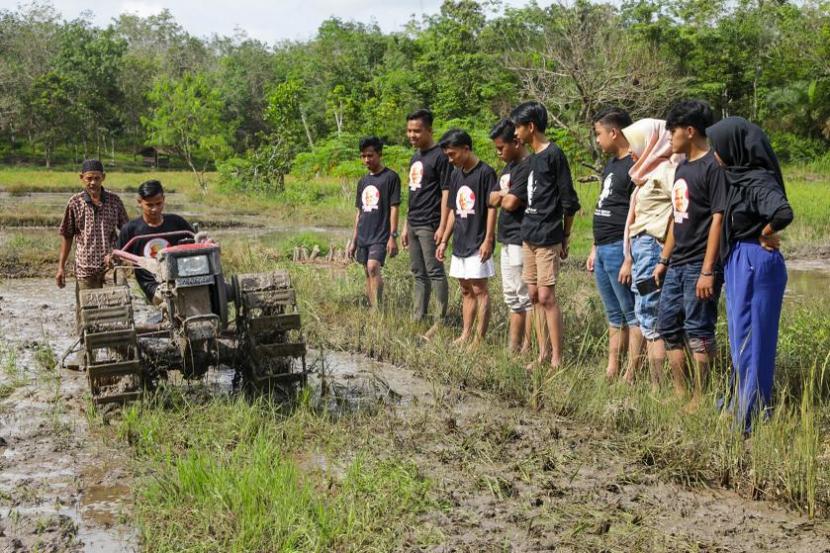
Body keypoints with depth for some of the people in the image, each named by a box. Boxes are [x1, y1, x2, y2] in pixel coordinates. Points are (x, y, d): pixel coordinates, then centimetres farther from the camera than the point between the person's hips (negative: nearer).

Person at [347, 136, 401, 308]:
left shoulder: (391, 177, -5)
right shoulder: (363, 181, 15)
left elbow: (394, 208, -8)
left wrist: (393, 236, -14)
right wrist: (354, 241, 17)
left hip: (380, 235, -7)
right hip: (364, 236, 7)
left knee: (373, 268, -22)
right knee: (368, 274, 9)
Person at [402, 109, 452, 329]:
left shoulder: (440, 156, -10)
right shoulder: (415, 157, 15)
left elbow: (446, 192, -14)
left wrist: (442, 226, -19)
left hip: (429, 224, -9)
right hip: (413, 224, 9)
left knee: (435, 272, -6)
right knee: (419, 274, 13)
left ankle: (441, 320, -2)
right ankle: (417, 317, 19)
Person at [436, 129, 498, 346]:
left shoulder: (485, 173, -11)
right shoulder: (456, 175, 13)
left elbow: (492, 208, -13)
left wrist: (488, 240, -18)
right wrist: (444, 241, 16)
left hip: (478, 243, -8)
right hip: (460, 243, 8)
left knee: (479, 289, -5)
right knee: (466, 290, 12)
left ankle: (479, 339, -2)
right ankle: (466, 334, 17)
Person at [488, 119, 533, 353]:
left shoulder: (527, 167, -15)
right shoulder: (508, 167, 16)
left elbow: (511, 203, -20)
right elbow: (492, 199, 13)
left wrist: (503, 197, 1)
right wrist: (505, 195, -6)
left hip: (521, 239, -10)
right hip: (508, 239, 10)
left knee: (525, 296, -6)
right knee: (512, 296, 13)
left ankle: (527, 348, -2)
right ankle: (513, 346, 20)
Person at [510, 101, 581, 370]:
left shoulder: (554, 154, -11)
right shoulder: (532, 158, 14)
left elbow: (569, 201, -10)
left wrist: (564, 237, -5)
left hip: (547, 237, -9)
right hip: (529, 236, 9)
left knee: (546, 297, -9)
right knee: (534, 295, 10)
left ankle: (557, 360, -5)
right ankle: (543, 354, 16)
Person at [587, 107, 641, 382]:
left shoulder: (634, 166, -14)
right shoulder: (611, 165, 18)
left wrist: (629, 257, -22)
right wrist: (594, 249, 23)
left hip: (620, 248, -10)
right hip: (603, 250, 10)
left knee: (632, 314, -5)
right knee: (614, 315, 13)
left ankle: (630, 375, -4)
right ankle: (611, 370, 19)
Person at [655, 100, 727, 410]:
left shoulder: (713, 166, -13)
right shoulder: (682, 167, 15)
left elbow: (718, 219, -17)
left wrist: (708, 270, -20)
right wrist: (664, 260, 19)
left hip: (699, 266, -9)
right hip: (677, 265, 9)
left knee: (698, 330, -3)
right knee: (669, 326, 12)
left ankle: (699, 398, 5)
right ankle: (679, 392, 22)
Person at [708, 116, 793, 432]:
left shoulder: (759, 181, -20)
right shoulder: (738, 178, 8)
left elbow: (784, 213, -37)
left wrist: (764, 236, -20)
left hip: (755, 263, -9)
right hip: (738, 262, 9)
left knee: (751, 336, -1)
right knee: (740, 335, 19)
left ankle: (748, 417, 8)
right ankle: (741, 403, 33)